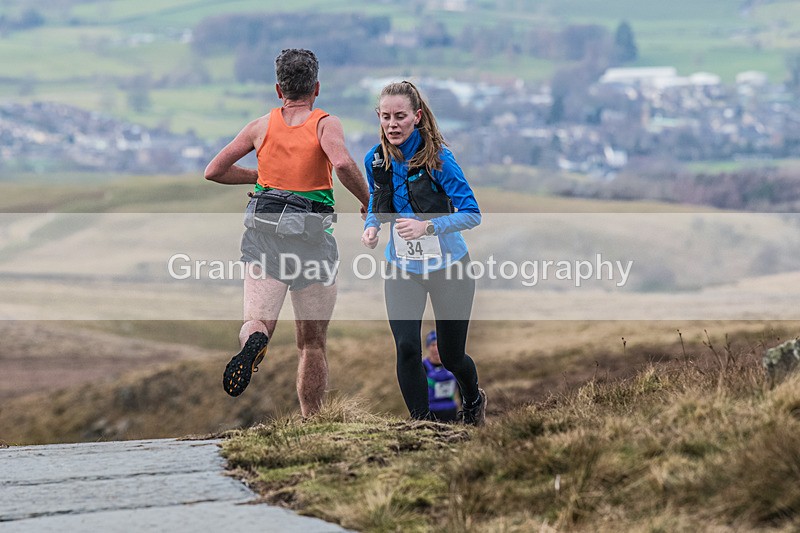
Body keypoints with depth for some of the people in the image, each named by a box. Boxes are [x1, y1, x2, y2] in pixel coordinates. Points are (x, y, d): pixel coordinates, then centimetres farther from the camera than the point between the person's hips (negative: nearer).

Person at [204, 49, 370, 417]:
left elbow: (213, 171, 13)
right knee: (312, 343, 11)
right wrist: (368, 203, -3)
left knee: (257, 321, -10)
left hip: (264, 233, 1)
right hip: (313, 235, -1)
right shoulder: (325, 124, 2)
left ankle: (254, 342, -46)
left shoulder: (261, 126, 11)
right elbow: (342, 163, -19)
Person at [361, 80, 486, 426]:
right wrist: (372, 226, -7)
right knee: (407, 347, -15)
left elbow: (471, 214, -20)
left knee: (451, 356, 10)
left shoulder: (437, 157, -20)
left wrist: (427, 227, -34)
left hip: (448, 267, -3)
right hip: (402, 268, 3)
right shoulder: (375, 159, -5)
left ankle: (473, 400, 44)